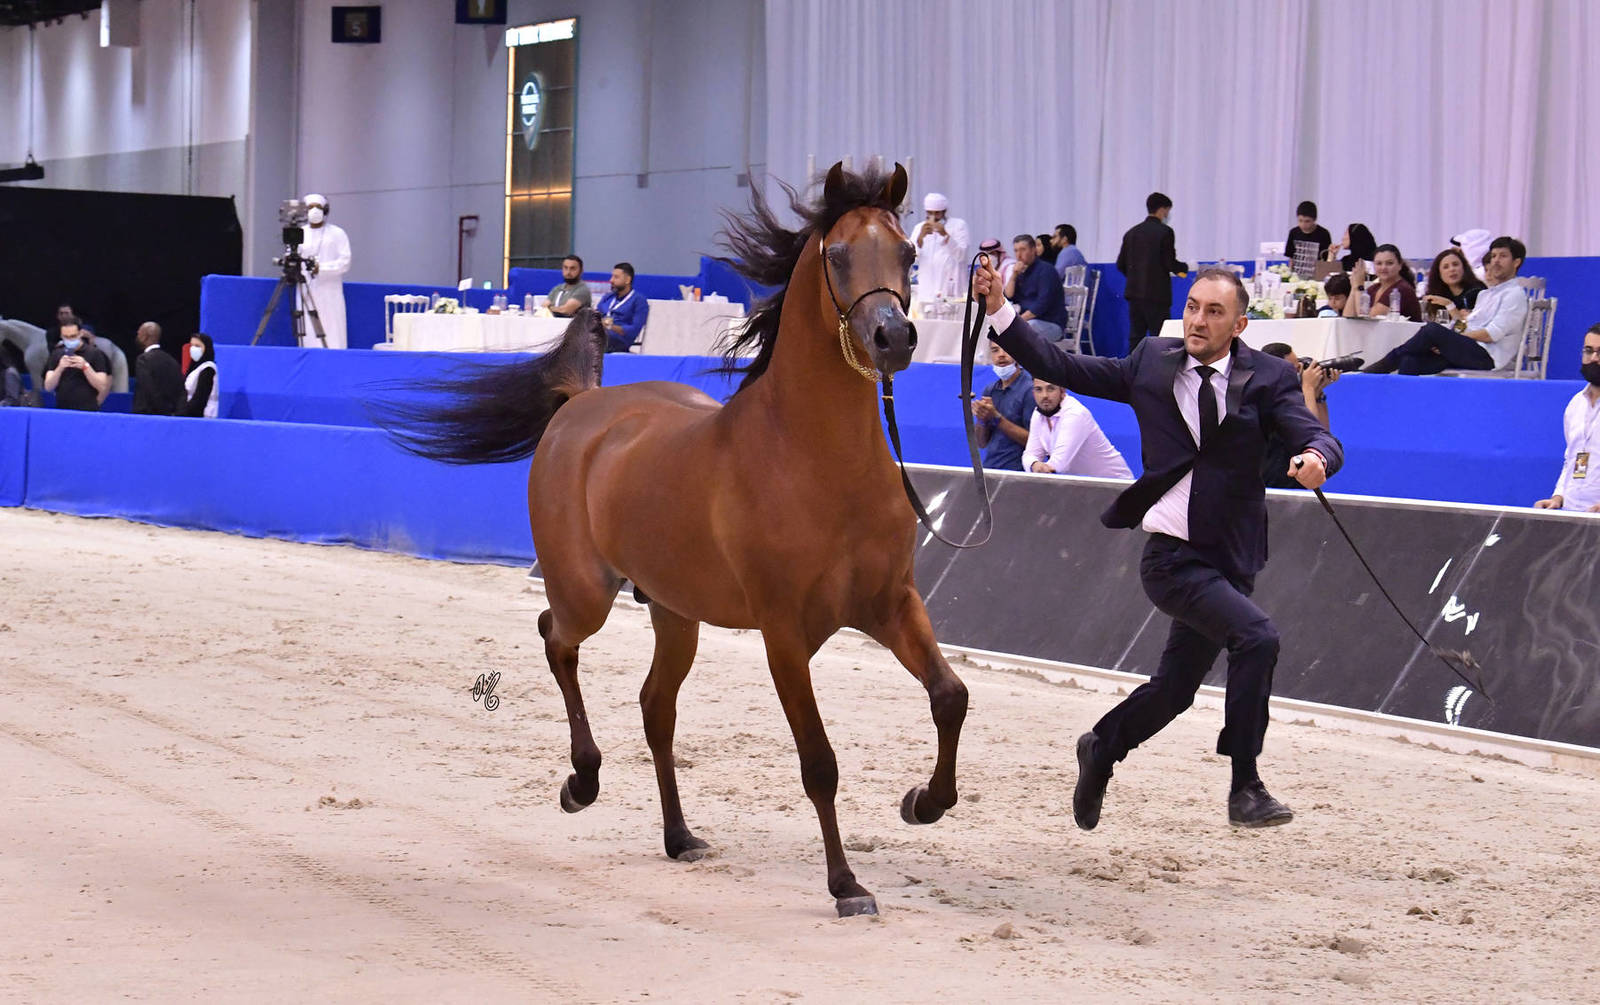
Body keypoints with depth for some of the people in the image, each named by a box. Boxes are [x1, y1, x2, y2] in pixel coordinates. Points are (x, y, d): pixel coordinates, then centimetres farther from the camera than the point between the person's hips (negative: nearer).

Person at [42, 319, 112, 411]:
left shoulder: (95, 353, 0)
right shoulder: (57, 354, 10)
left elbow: (102, 387, -6)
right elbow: (48, 387, 3)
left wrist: (85, 367, -18)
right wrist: (60, 368, -14)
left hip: (88, 411, -3)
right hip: (62, 410, 3)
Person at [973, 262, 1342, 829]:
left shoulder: (1267, 378, 0)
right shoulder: (1152, 363, 2)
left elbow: (1315, 437, -13)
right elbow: (1058, 367, 7)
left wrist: (1316, 456, -37)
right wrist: (999, 311, -1)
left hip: (1228, 560, 3)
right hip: (1170, 554, -3)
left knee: (1175, 689, 15)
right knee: (1256, 635, -25)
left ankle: (1101, 749, 44)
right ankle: (1245, 790, -17)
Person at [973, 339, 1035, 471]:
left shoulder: (1029, 390, -5)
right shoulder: (989, 391, 14)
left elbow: (1033, 439, -11)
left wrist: (996, 417, -13)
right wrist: (982, 419, -3)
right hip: (988, 470, 5)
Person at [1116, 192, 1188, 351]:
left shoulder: (1132, 232, 10)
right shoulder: (1164, 232, -8)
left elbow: (1121, 265, 10)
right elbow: (1170, 263, -13)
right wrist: (1184, 268, 7)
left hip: (1134, 292, 6)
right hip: (1157, 294, -6)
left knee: (1135, 338, 7)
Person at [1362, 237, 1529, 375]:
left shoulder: (1515, 294, 1)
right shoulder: (1485, 294, 29)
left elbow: (1492, 334, -11)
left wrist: (1448, 339, -11)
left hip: (1488, 356, -8)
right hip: (1468, 352, 8)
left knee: (1432, 329, -26)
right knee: (1411, 361, -17)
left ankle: (1384, 365, -14)